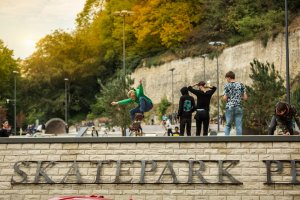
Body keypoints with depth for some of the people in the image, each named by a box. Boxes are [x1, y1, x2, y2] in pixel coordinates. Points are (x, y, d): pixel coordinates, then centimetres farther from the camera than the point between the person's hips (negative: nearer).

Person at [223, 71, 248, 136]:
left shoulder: (227, 85, -2)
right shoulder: (241, 85, 4)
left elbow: (225, 98, -7)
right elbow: (245, 97, 1)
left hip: (229, 107, -1)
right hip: (239, 108, 1)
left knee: (228, 125, 9)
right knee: (239, 126, 3)